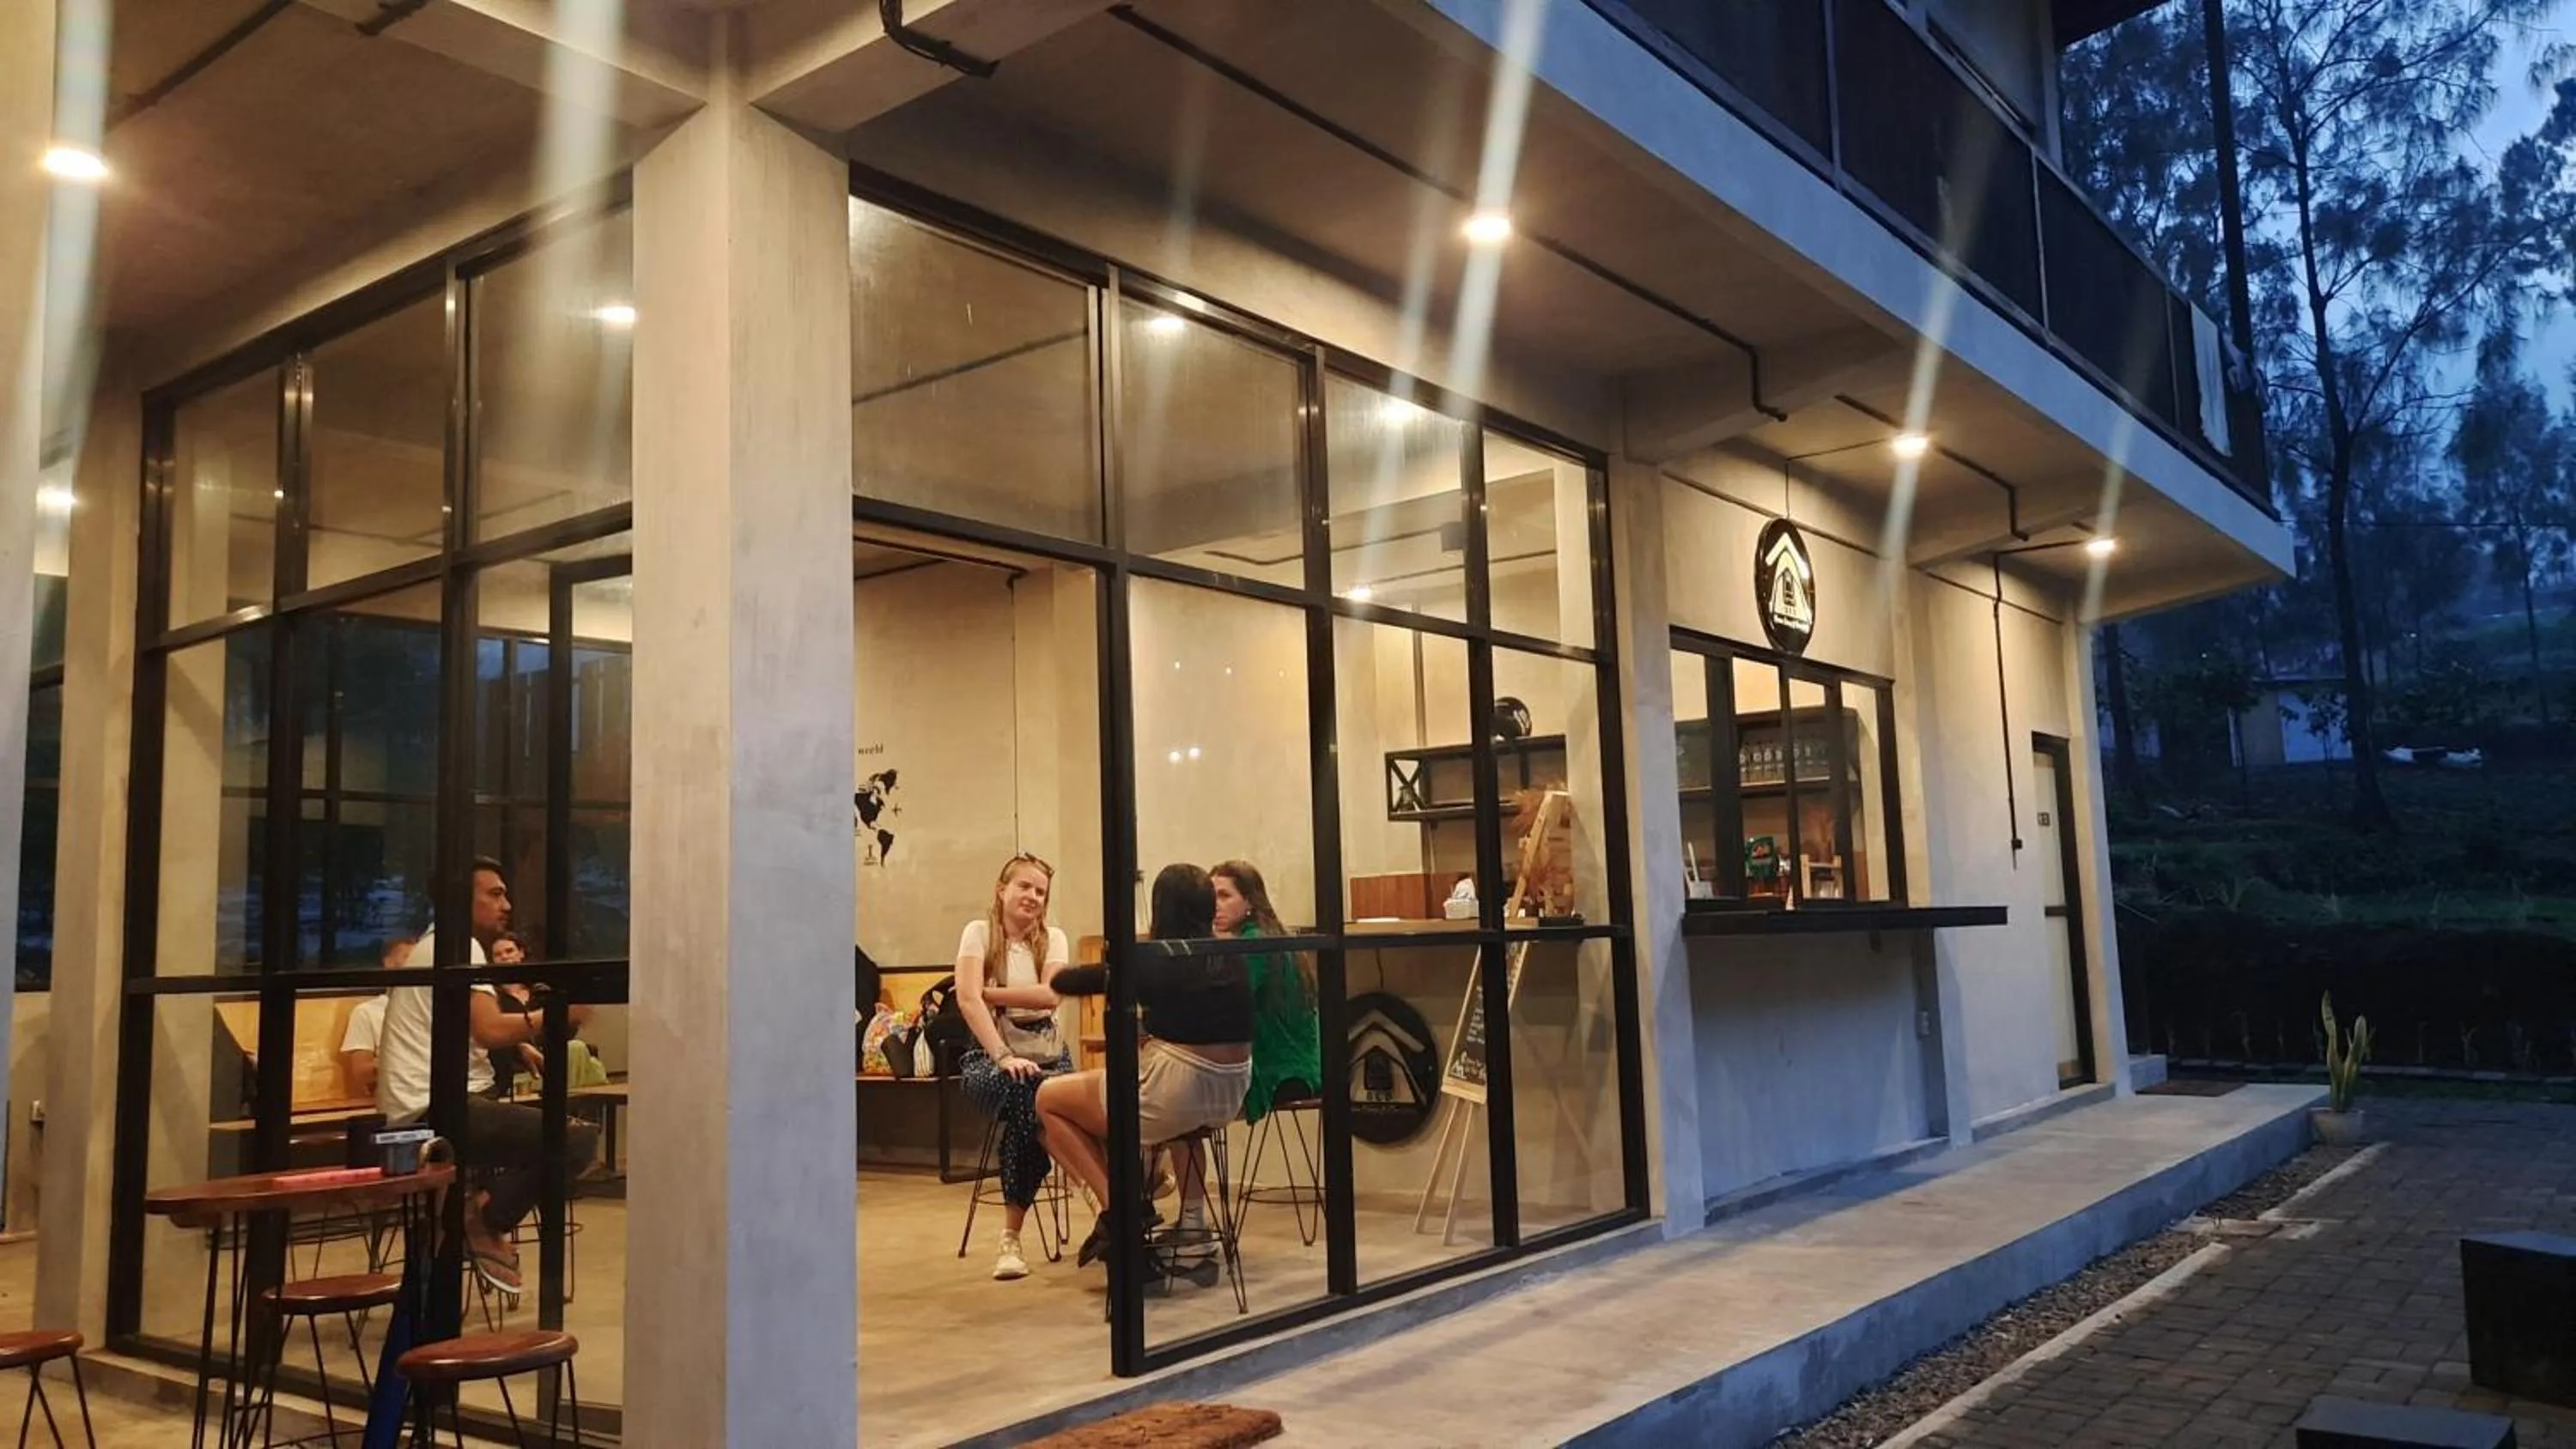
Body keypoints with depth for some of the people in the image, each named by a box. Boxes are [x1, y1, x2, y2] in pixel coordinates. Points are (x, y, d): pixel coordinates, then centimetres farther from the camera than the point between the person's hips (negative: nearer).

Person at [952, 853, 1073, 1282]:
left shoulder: (1052, 938, 8)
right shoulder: (978, 933, 1)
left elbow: (1051, 995, -10)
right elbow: (968, 999, -14)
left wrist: (988, 991, -13)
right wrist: (1003, 1057, -26)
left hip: (1045, 1054, 2)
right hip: (988, 1055, -2)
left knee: (1027, 1108, -32)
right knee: (1022, 1092, -37)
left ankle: (1011, 1238, -20)